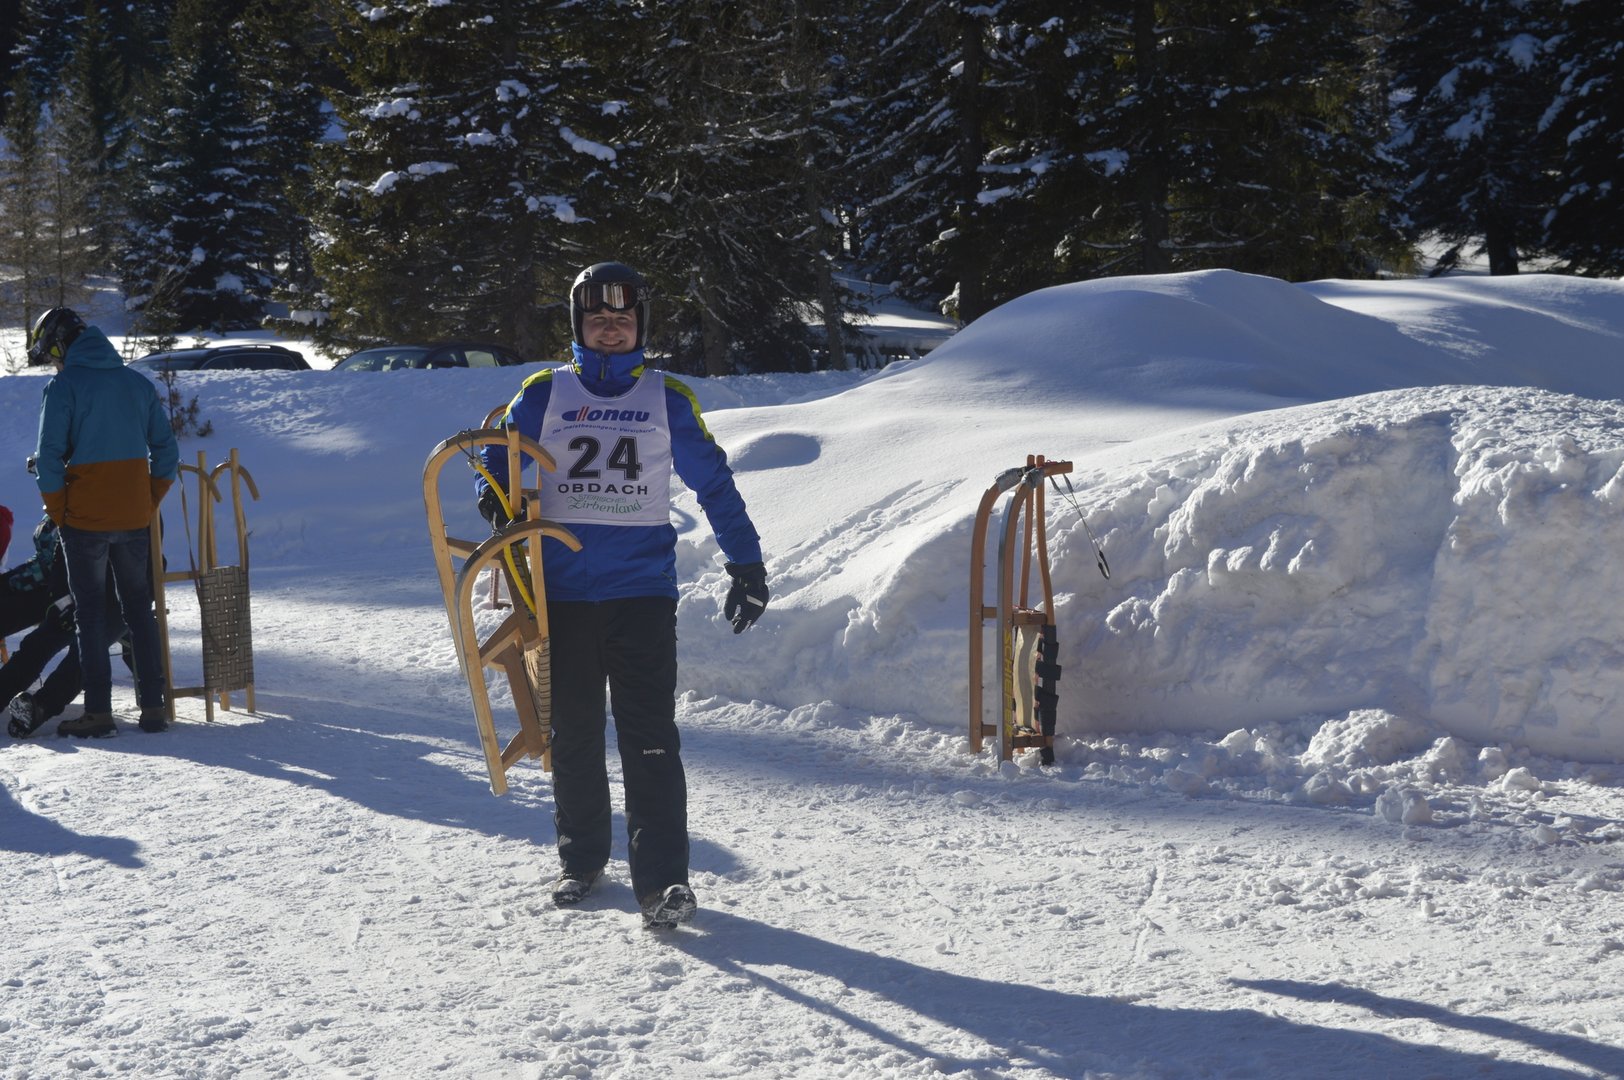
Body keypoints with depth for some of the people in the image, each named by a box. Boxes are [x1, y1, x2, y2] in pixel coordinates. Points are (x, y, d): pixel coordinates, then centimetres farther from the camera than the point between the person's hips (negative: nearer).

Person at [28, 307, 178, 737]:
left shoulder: (63, 387, -8)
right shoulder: (138, 383, 8)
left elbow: (48, 457, -12)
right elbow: (166, 451, 9)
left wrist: (57, 512, -1)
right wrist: (150, 504, 11)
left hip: (84, 519, -4)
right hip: (135, 517, 4)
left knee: (89, 613, 4)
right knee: (139, 609, 13)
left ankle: (98, 711, 1)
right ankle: (153, 705, 11)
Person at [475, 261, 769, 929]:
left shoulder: (668, 399, 9)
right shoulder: (543, 394, 9)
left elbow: (714, 483, 13)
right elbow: (498, 455, 12)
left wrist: (747, 565, 10)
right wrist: (498, 504, -11)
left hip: (643, 590, -1)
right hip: (561, 591, 2)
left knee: (649, 735, -10)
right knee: (573, 734, 9)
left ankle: (663, 878, -11)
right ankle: (581, 859, 24)